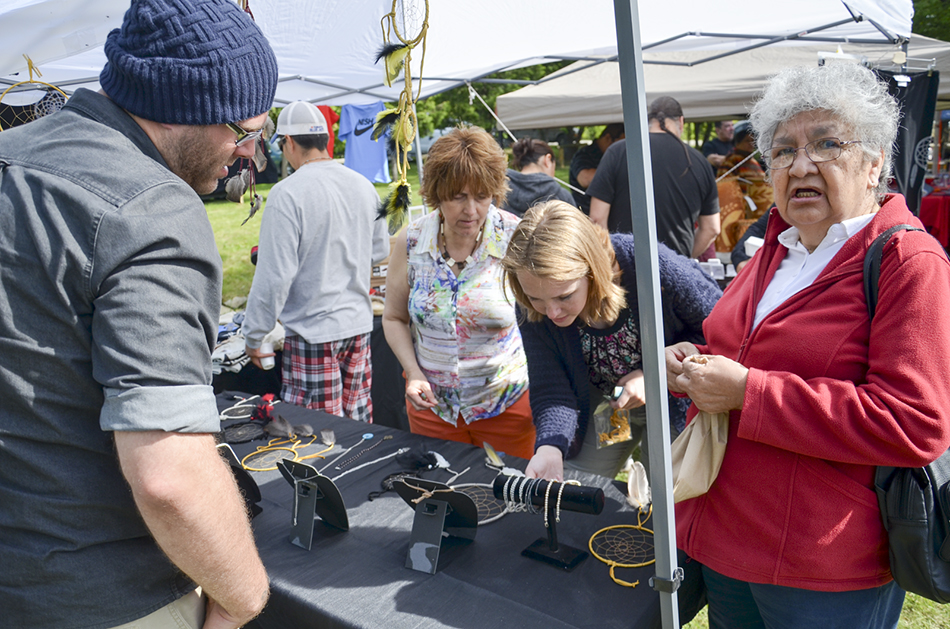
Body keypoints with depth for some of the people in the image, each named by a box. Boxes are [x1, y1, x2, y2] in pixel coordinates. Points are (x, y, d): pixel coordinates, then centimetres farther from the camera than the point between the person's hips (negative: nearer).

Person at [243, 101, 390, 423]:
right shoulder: (364, 185, 4)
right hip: (360, 324, 7)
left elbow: (275, 275, -16)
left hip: (313, 331, -7)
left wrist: (253, 336, -5)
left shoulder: (287, 194, -15)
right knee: (357, 428, 17)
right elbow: (380, 251, 16)